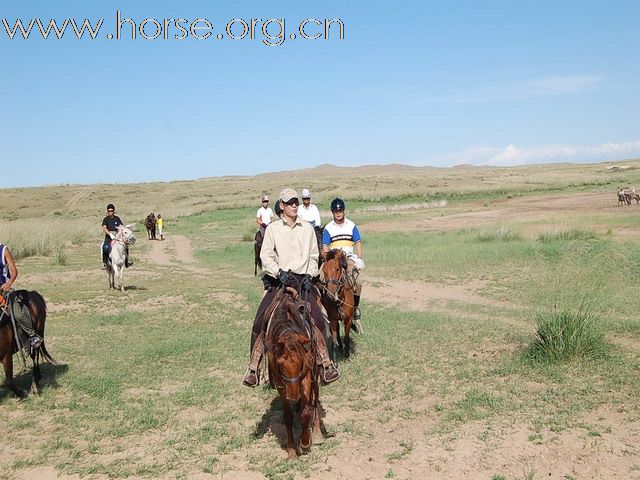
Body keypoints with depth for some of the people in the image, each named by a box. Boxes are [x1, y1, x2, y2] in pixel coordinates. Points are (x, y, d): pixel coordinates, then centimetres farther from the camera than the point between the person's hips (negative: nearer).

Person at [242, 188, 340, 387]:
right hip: (279, 280, -1)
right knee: (261, 321, -10)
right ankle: (253, 368, 2)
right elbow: (265, 257, -3)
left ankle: (326, 364, -3)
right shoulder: (273, 229, 3)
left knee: (316, 319, -15)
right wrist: (279, 272, -19)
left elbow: (314, 257, 14)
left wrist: (309, 276, -2)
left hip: (303, 280, 1)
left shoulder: (307, 228, 11)